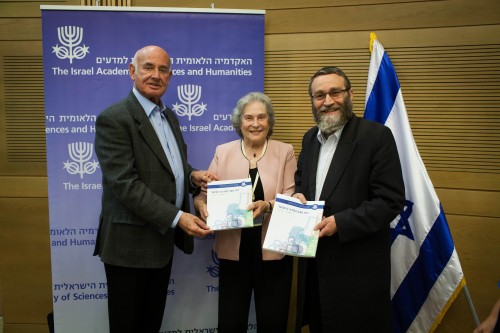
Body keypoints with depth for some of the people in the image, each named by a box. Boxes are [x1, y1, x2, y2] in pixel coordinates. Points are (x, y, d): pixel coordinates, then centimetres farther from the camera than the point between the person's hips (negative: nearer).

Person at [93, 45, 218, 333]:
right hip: (131, 243, -7)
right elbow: (124, 183, -23)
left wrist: (193, 175, -5)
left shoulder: (169, 116, 11)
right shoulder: (114, 119, -15)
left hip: (163, 239, 8)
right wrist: (177, 217, -26)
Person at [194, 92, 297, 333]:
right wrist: (202, 205, -18)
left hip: (273, 252, 0)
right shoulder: (223, 152, 5)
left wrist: (268, 206, -24)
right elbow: (203, 194, 5)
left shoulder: (285, 152, 2)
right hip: (233, 252, 1)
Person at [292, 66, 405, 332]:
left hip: (358, 266, -6)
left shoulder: (377, 136, -12)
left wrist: (340, 222, -23)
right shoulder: (310, 138, 9)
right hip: (313, 262, 6)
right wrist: (298, 196, -4)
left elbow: (391, 201, -15)